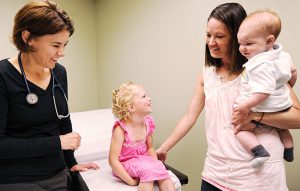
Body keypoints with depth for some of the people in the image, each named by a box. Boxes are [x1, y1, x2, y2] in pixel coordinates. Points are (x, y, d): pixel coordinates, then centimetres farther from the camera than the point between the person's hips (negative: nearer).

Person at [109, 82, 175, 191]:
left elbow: (150, 147, 8)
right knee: (148, 169, -30)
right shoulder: (121, 129, -24)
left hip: (143, 160, 6)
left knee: (161, 169, -19)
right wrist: (131, 181, -22)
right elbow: (113, 160, -23)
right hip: (125, 165, -5)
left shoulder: (148, 122, -6)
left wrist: (156, 166, -6)